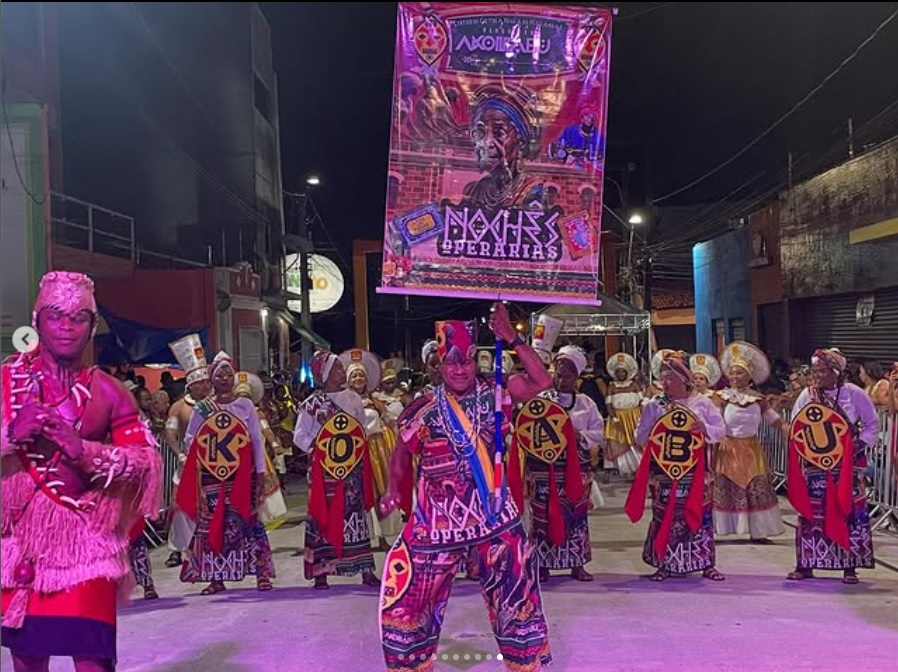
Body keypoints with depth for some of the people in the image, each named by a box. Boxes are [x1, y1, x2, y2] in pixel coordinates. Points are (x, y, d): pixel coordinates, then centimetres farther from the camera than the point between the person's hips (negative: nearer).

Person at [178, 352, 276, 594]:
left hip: (242, 475, -2)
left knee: (247, 520, -4)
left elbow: (257, 440, 3)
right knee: (212, 523, 3)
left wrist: (261, 471, -1)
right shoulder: (202, 409, 7)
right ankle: (216, 577, 12)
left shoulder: (245, 405, 4)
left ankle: (262, 573, 1)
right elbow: (189, 440, 11)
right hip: (212, 476, 2)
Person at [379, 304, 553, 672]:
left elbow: (542, 381, -13)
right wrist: (394, 489, -9)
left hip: (494, 511, 1)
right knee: (413, 590, 5)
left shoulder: (494, 395, -4)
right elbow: (402, 453, 6)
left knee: (514, 586, 12)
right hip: (440, 514, -1)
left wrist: (512, 338, -20)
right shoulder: (423, 409, -6)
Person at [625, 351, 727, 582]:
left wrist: (706, 429, -15)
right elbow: (640, 436, 8)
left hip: (694, 470, 0)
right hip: (664, 471, 0)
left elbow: (721, 431, 4)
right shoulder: (655, 405, 4)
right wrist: (653, 436, -11)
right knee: (664, 516, 3)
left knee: (700, 514, 3)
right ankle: (664, 564, 13)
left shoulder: (702, 403, 4)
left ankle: (706, 564, 14)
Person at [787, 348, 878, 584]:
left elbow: (872, 424, 4)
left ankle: (850, 566, 10)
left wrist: (861, 444, -9)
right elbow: (795, 428, 7)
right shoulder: (807, 394, 1)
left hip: (846, 464, -2)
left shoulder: (854, 394, -5)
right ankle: (805, 564, 12)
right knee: (810, 512, 3)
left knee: (849, 510, 0)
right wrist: (805, 447, -9)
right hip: (813, 465, 2)